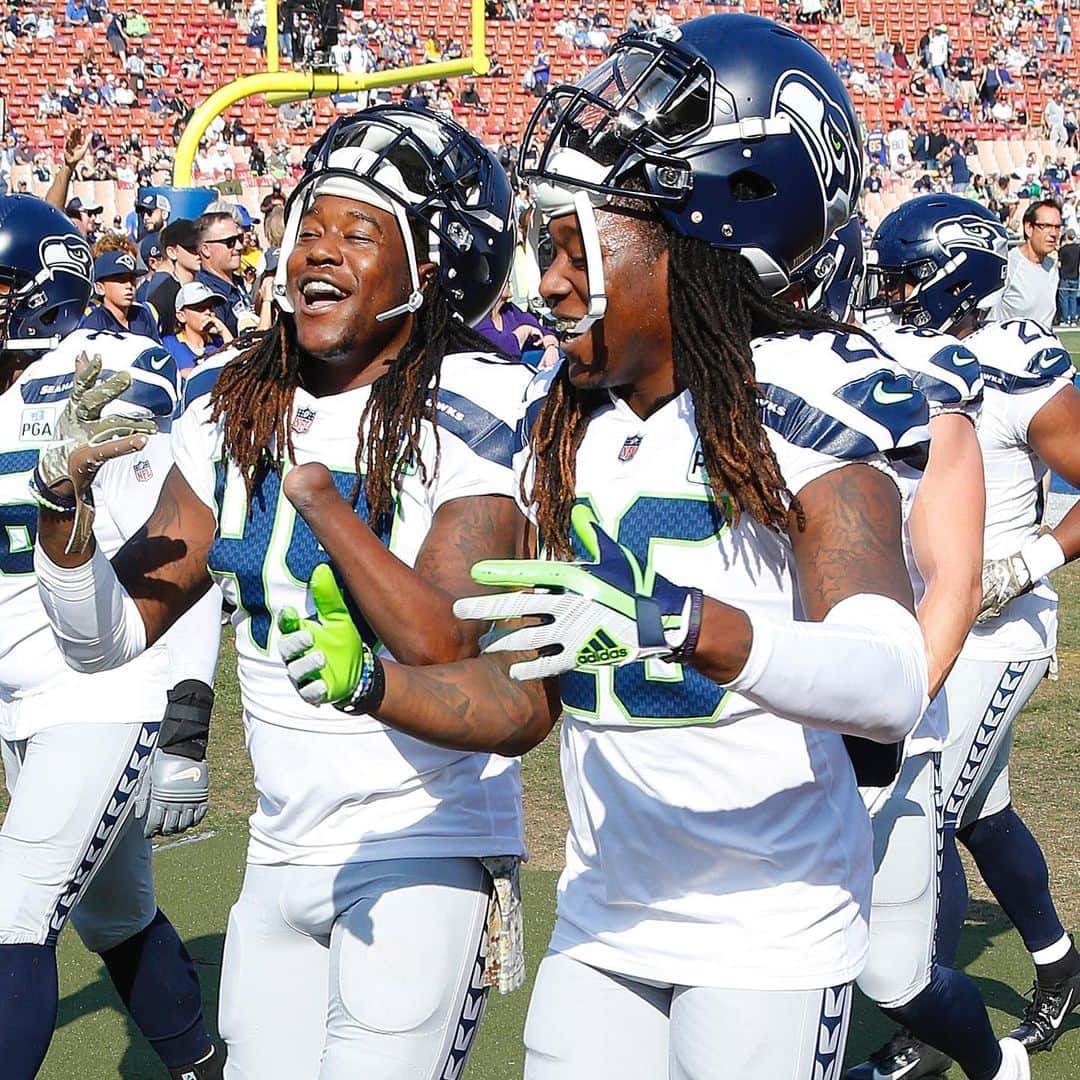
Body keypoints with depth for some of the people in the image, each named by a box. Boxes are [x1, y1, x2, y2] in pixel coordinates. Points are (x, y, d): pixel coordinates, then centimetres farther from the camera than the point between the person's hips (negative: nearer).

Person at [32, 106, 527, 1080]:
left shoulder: (473, 417, -13)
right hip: (282, 850, 6)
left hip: (424, 851, -5)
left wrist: (318, 492, -21)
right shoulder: (234, 408, 4)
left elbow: (443, 655, -24)